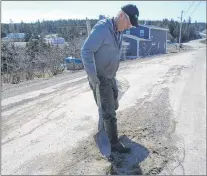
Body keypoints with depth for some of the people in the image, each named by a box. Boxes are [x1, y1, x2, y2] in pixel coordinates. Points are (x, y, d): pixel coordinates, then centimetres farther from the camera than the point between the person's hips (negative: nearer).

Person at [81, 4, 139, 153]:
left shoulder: (119, 32, 7)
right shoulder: (102, 28, -20)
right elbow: (86, 51, -23)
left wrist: (113, 73, 17)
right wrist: (93, 77, -25)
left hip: (110, 77, 9)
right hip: (99, 78, -9)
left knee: (113, 106, 22)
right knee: (109, 111, -1)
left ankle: (105, 128, 45)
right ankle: (114, 143, 14)